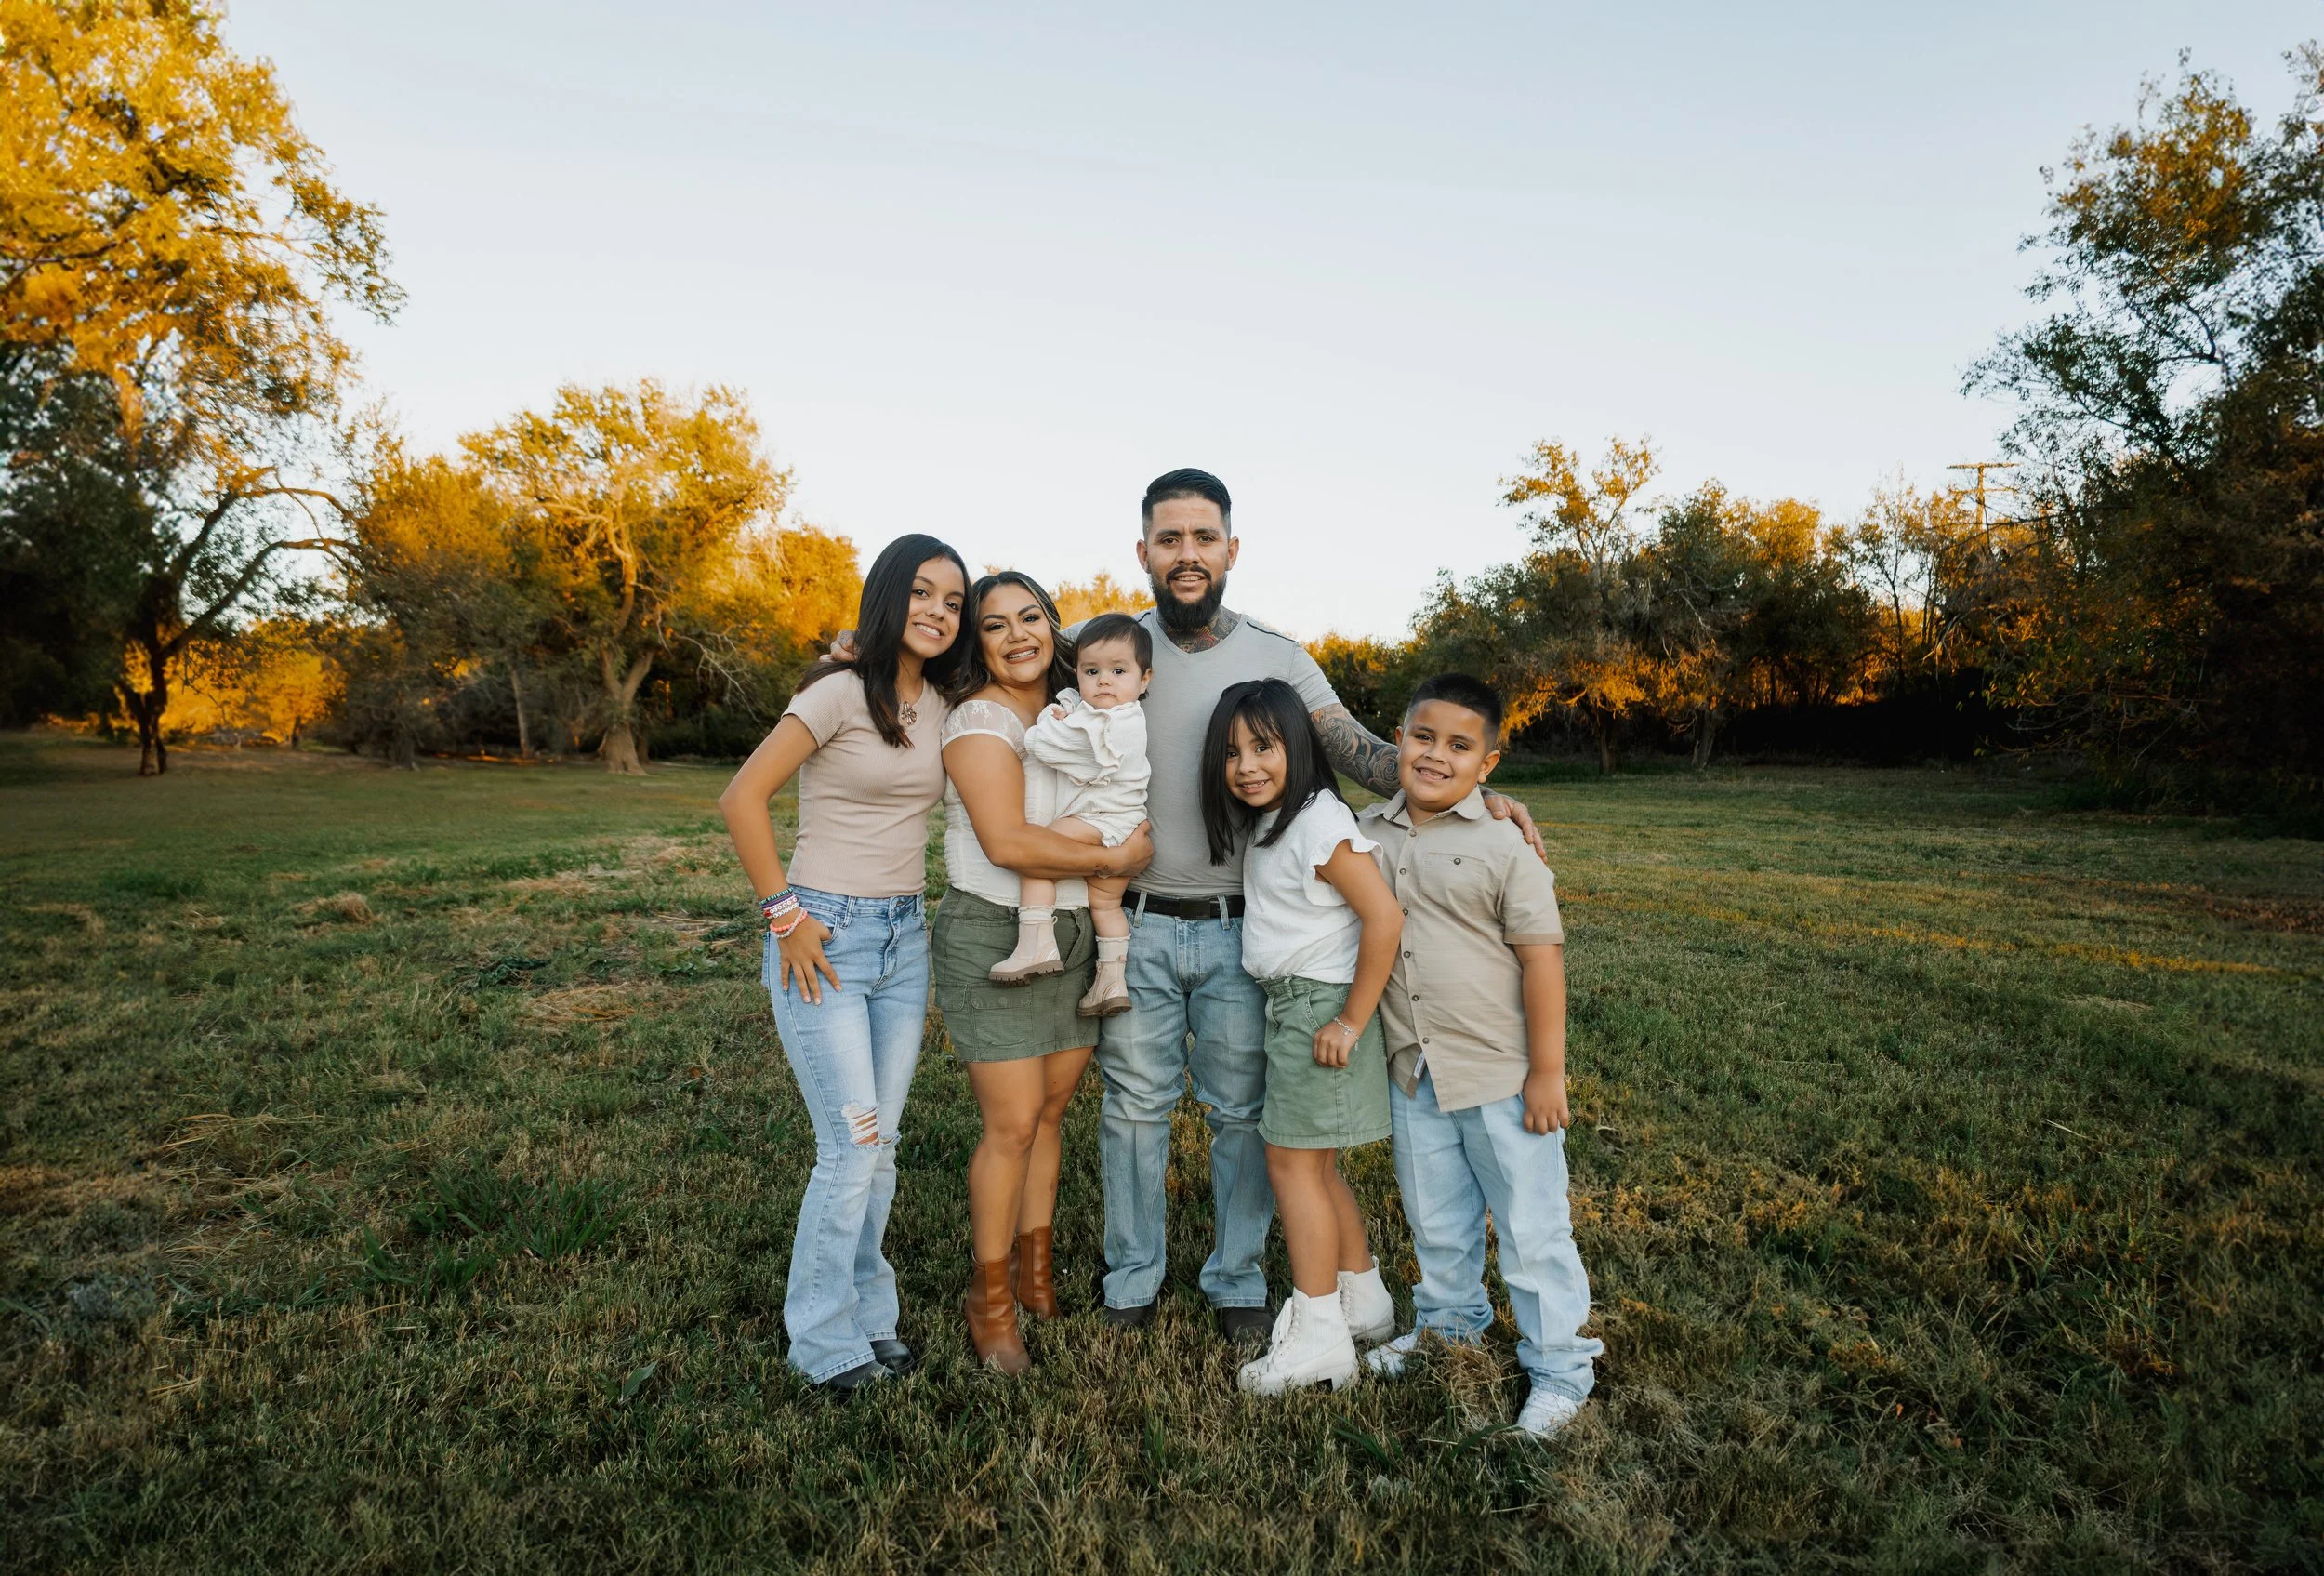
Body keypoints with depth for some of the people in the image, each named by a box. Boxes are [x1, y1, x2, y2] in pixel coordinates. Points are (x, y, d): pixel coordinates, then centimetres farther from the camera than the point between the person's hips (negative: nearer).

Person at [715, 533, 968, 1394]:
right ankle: (823, 1340, 17)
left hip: (904, 937, 6)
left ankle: (867, 1316, 29)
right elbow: (742, 798, -15)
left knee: (879, 1145, 13)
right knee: (852, 1149, -4)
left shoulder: (938, 704, 8)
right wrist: (784, 916, -14)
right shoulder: (841, 691, -12)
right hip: (827, 935, -6)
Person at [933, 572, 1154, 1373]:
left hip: (1074, 937, 7)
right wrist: (1114, 858, -15)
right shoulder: (979, 720, -12)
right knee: (1012, 1123, -4)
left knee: (1050, 1109, 12)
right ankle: (988, 1297, 14)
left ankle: (1034, 1267, 29)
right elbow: (1007, 842, -22)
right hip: (993, 937, -6)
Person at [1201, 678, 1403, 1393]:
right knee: (1315, 1165, 16)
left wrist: (1350, 1022, -21)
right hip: (1287, 1006, 9)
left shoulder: (1319, 822, -19)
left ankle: (1317, 1337, 8)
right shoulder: (1265, 822, 9)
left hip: (1322, 1006, -9)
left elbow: (1385, 918, -23)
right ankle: (1364, 1299, 31)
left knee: (1293, 1161, -3)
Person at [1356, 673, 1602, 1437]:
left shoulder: (1502, 845, -13)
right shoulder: (1370, 834, 1)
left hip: (1500, 1075, -5)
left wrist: (1547, 1072, -13)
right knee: (1435, 1221, 22)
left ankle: (1559, 1367, 27)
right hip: (1413, 1073, 5)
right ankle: (1451, 1320, 47)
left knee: (1531, 1227, 7)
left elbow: (1542, 958, -13)